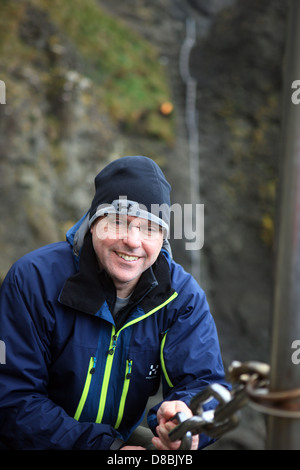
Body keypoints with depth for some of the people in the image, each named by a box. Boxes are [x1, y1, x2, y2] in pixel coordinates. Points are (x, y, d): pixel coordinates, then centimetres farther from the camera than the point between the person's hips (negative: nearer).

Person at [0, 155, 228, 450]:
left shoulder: (183, 296, -6)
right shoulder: (35, 280, -16)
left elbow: (204, 380, -10)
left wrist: (184, 414, -35)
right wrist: (103, 445, -25)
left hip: (128, 437, 3)